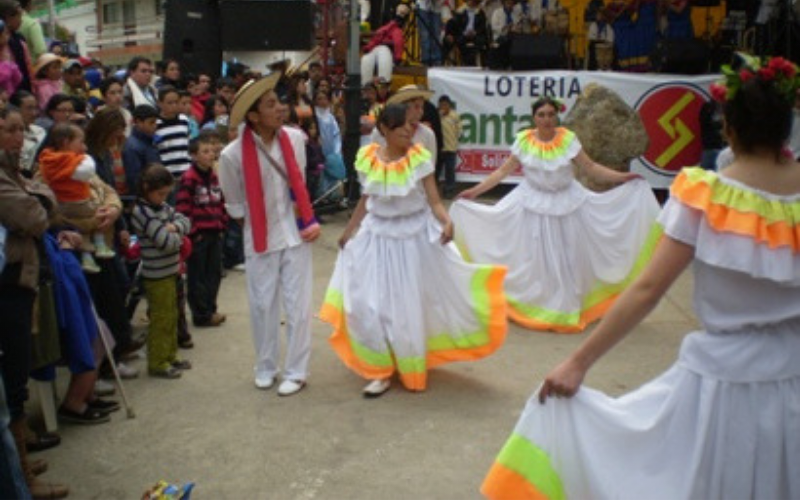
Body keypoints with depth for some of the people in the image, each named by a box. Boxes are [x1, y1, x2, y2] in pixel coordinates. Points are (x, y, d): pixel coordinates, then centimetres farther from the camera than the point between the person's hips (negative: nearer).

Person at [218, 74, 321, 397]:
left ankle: (296, 372, 17)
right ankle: (265, 368, 28)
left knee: (298, 304, 4)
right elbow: (235, 205, 0)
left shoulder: (295, 139, -6)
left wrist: (308, 219, 7)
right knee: (262, 305, 10)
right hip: (260, 239, -1)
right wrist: (257, 225, 4)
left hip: (296, 233, 2)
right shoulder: (233, 155, -15)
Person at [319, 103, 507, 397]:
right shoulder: (368, 159, -6)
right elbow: (365, 200, 7)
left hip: (415, 236, -2)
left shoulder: (420, 159, -13)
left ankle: (411, 367, 28)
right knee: (370, 304, 1)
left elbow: (434, 201, -15)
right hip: (378, 236, 2)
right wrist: (349, 231, 13)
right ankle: (381, 370, 17)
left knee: (411, 303, 7)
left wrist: (447, 222, -34)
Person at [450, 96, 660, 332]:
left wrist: (622, 177, -8)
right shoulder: (524, 141, -5)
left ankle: (565, 310, 21)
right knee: (534, 258, 2)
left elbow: (590, 167, -2)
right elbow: (503, 171, -2)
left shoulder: (568, 139, -5)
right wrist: (475, 190, -7)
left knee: (565, 258, 6)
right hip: (532, 204, -1)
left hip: (566, 203, 1)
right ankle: (535, 308, 14)